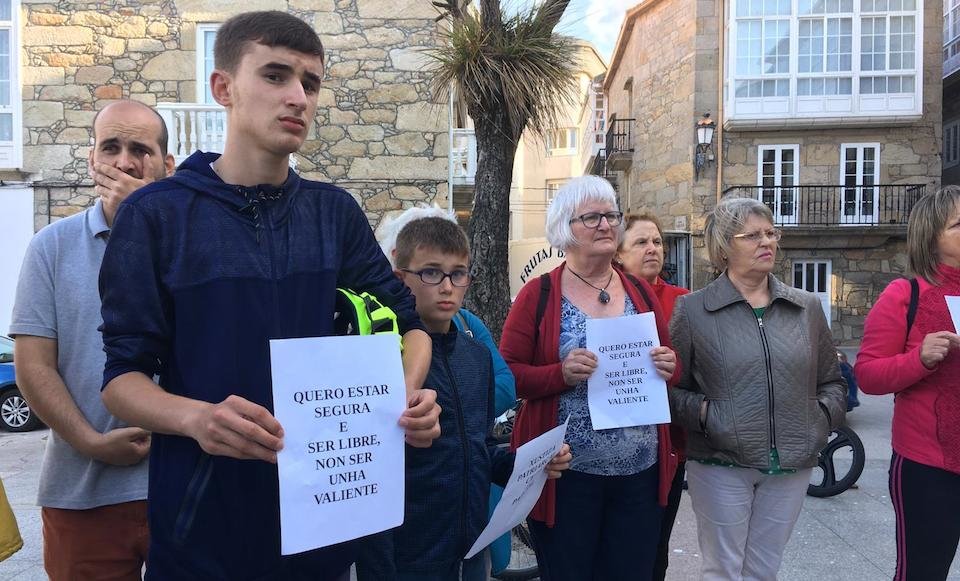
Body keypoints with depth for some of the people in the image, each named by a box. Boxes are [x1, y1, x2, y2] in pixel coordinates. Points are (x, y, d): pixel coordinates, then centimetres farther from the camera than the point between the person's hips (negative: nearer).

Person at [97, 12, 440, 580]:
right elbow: (123, 373, -7)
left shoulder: (336, 212, 2)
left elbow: (406, 320, 6)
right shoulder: (156, 214, -7)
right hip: (203, 521, -2)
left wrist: (411, 394, -15)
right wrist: (197, 417, -28)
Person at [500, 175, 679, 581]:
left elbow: (668, 362, 17)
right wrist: (561, 374, -23)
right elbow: (505, 374, -7)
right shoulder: (539, 294, -5)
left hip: (640, 470, 4)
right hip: (567, 472, -4)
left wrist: (669, 367, -6)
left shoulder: (641, 292, 8)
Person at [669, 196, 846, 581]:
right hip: (720, 465, -3)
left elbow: (832, 383, 16)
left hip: (791, 466, 4)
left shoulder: (807, 308, 7)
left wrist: (821, 418, -2)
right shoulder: (692, 310, -4)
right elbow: (671, 388, -3)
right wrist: (703, 413, -19)